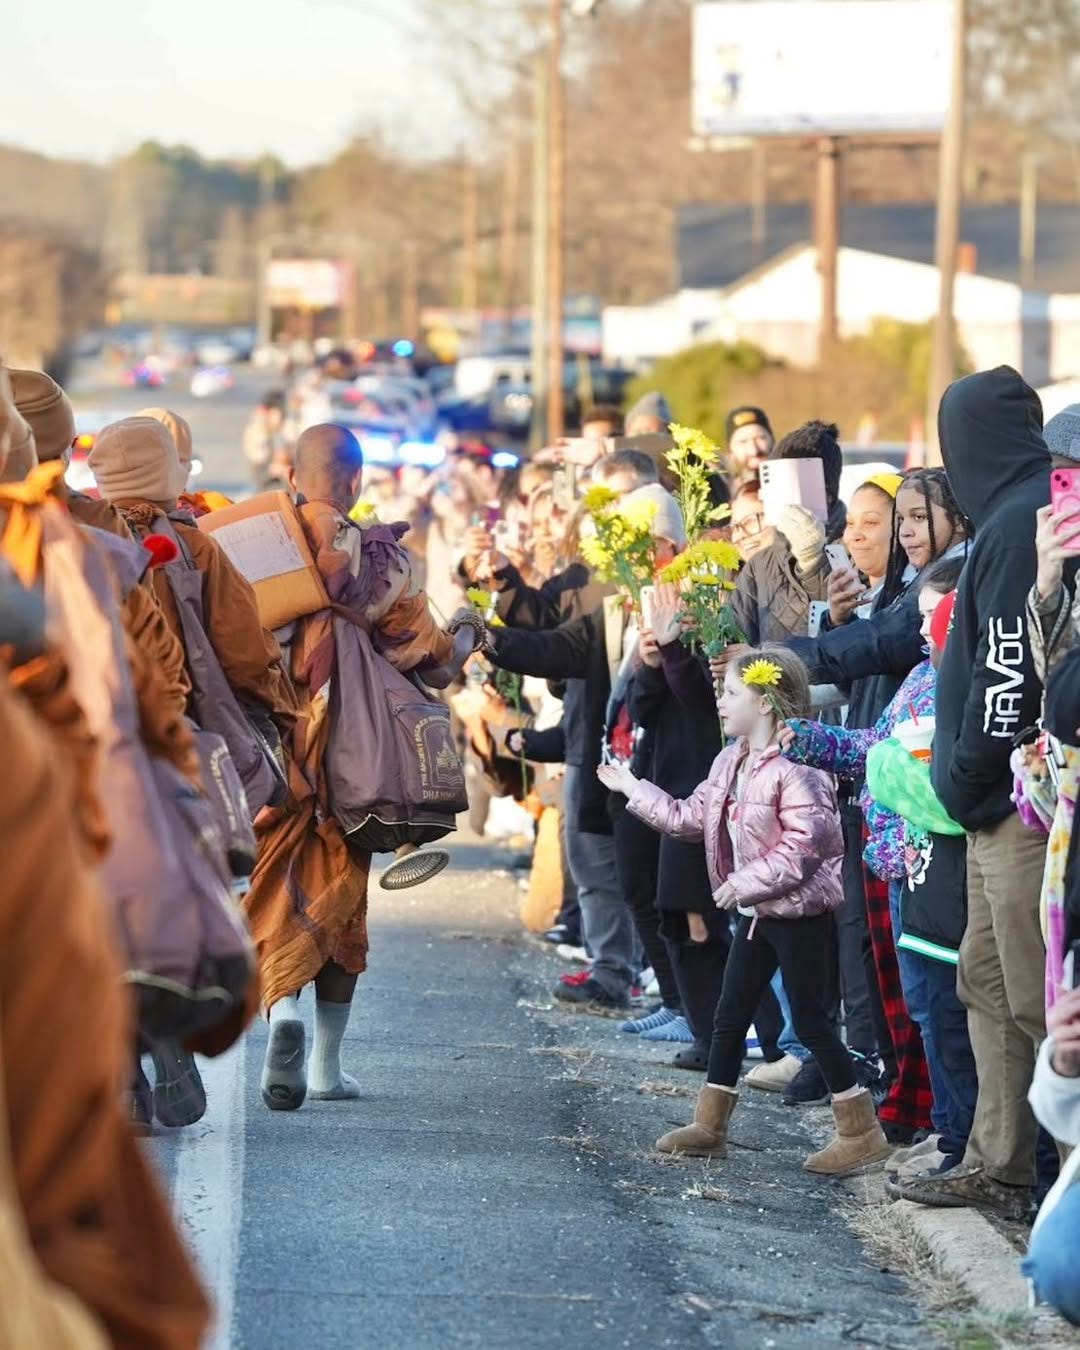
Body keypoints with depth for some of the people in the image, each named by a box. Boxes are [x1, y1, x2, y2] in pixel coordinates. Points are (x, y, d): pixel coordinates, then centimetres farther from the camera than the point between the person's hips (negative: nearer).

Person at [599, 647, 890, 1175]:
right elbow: (690, 818, 17)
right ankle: (709, 1125, 19)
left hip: (799, 913, -9)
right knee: (730, 1015, 12)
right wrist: (634, 790, 17)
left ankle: (861, 1131, 2)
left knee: (810, 1020, -5)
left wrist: (744, 883, -23)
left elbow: (803, 845, -26)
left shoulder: (795, 768, -20)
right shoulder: (730, 763, 9)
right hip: (757, 911, 9)